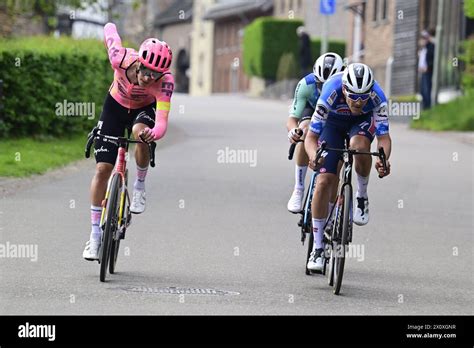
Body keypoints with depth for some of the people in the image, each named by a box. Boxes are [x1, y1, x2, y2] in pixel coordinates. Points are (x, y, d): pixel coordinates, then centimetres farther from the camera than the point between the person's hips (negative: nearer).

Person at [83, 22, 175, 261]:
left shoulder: (165, 82, -36)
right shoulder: (121, 59, -35)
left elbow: (162, 123, -45)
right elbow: (109, 29, -15)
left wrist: (153, 134, -67)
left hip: (144, 109, -1)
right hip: (116, 106, 1)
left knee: (140, 132, -37)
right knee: (102, 169, -8)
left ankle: (140, 186, -10)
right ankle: (96, 234, 2)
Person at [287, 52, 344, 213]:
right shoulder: (306, 84, -36)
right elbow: (292, 118, -38)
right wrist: (293, 130, -62)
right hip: (312, 110, -1)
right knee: (305, 134, -31)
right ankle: (298, 189, -21)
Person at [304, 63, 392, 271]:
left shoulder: (377, 98, -35)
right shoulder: (331, 94, -38)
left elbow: (384, 137, -33)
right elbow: (311, 137, -35)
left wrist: (383, 159, -54)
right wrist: (314, 155, -57)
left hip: (363, 121, 0)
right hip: (334, 122, 0)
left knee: (359, 145, -37)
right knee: (324, 181, -13)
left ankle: (362, 196, -9)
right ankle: (318, 248, -3)